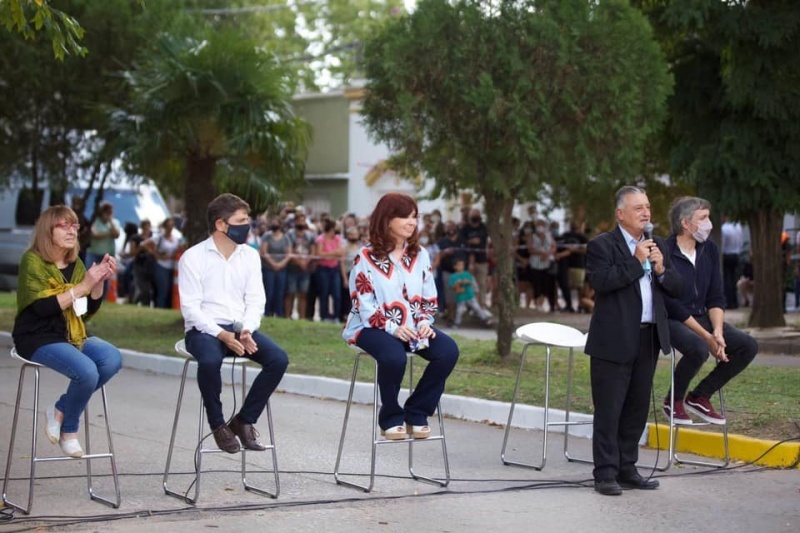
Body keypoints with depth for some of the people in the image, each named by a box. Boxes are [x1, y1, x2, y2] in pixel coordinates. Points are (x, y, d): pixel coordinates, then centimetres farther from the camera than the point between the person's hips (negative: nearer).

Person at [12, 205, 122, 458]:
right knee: (87, 371, -31)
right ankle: (68, 431, -3)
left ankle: (61, 410, -6)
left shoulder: (75, 264, 13)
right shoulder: (32, 261, -7)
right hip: (39, 339, -6)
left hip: (73, 337, 6)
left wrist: (100, 281, -7)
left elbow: (90, 309, 9)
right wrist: (82, 286, -20)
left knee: (113, 359, -23)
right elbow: (43, 307, -19)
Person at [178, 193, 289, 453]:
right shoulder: (193, 257, -4)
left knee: (279, 359, -21)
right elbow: (190, 308, -10)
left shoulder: (250, 255, 10)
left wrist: (247, 330, -14)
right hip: (204, 329, -4)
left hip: (240, 327, 5)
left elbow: (255, 300, 6)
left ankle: (244, 420, -5)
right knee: (210, 361, -38)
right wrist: (221, 334, -22)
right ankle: (217, 424, -13)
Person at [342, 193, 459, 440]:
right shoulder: (366, 257, -5)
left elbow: (429, 298, 11)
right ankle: (391, 418, -11)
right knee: (394, 356, -38)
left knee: (448, 351, -23)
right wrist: (392, 327, -22)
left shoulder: (420, 254, 9)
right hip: (373, 327, -5)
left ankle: (416, 414, -7)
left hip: (413, 327, 5)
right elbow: (364, 304, -10)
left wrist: (425, 322, -9)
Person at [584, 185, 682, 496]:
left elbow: (675, 288, 14)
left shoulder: (656, 245, 16)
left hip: (648, 339, 7)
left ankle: (626, 468, 21)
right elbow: (600, 281, -20)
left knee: (637, 409, 12)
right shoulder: (602, 245, -4)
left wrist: (661, 269, -6)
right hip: (614, 341, -6)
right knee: (608, 410, -2)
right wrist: (636, 261, -16)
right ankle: (605, 474, 2)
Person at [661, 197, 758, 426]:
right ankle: (673, 401, -9)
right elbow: (672, 304, -18)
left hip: (702, 318, 7)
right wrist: (707, 337, -20)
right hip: (672, 320, -7)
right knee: (699, 348, -36)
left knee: (748, 345, -11)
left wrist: (717, 332, -11)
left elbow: (716, 298, 7)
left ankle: (699, 396, 1)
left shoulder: (709, 249, 5)